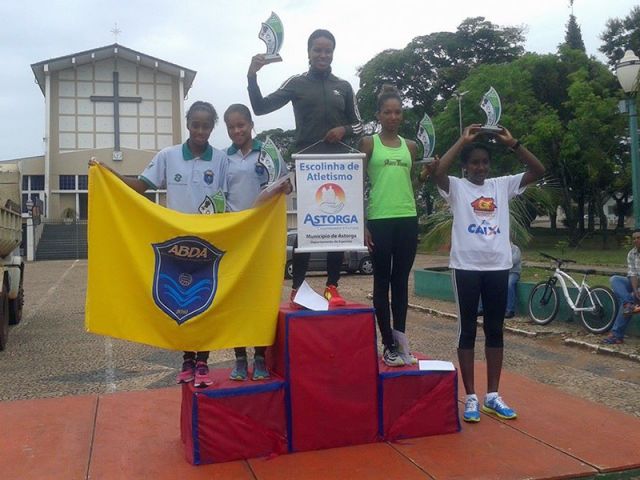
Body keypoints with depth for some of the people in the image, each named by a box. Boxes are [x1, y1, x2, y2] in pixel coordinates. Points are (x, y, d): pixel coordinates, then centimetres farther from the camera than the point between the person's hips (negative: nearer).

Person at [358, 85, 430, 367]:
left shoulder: (410, 147, 13)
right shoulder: (369, 143, 2)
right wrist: (362, 225, -7)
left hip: (408, 219, 4)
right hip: (379, 220, -4)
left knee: (401, 281, 7)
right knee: (382, 282, 2)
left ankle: (399, 338, 15)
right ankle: (389, 344, 7)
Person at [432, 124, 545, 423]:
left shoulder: (503, 185, 11)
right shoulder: (456, 187, 0)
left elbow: (538, 171, 3)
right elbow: (437, 171, -20)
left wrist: (512, 143, -5)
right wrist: (463, 140, -13)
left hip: (498, 266, 4)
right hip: (466, 267, -4)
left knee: (495, 331, 10)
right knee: (467, 331, 3)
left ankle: (492, 396, 21)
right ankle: (471, 397, 11)